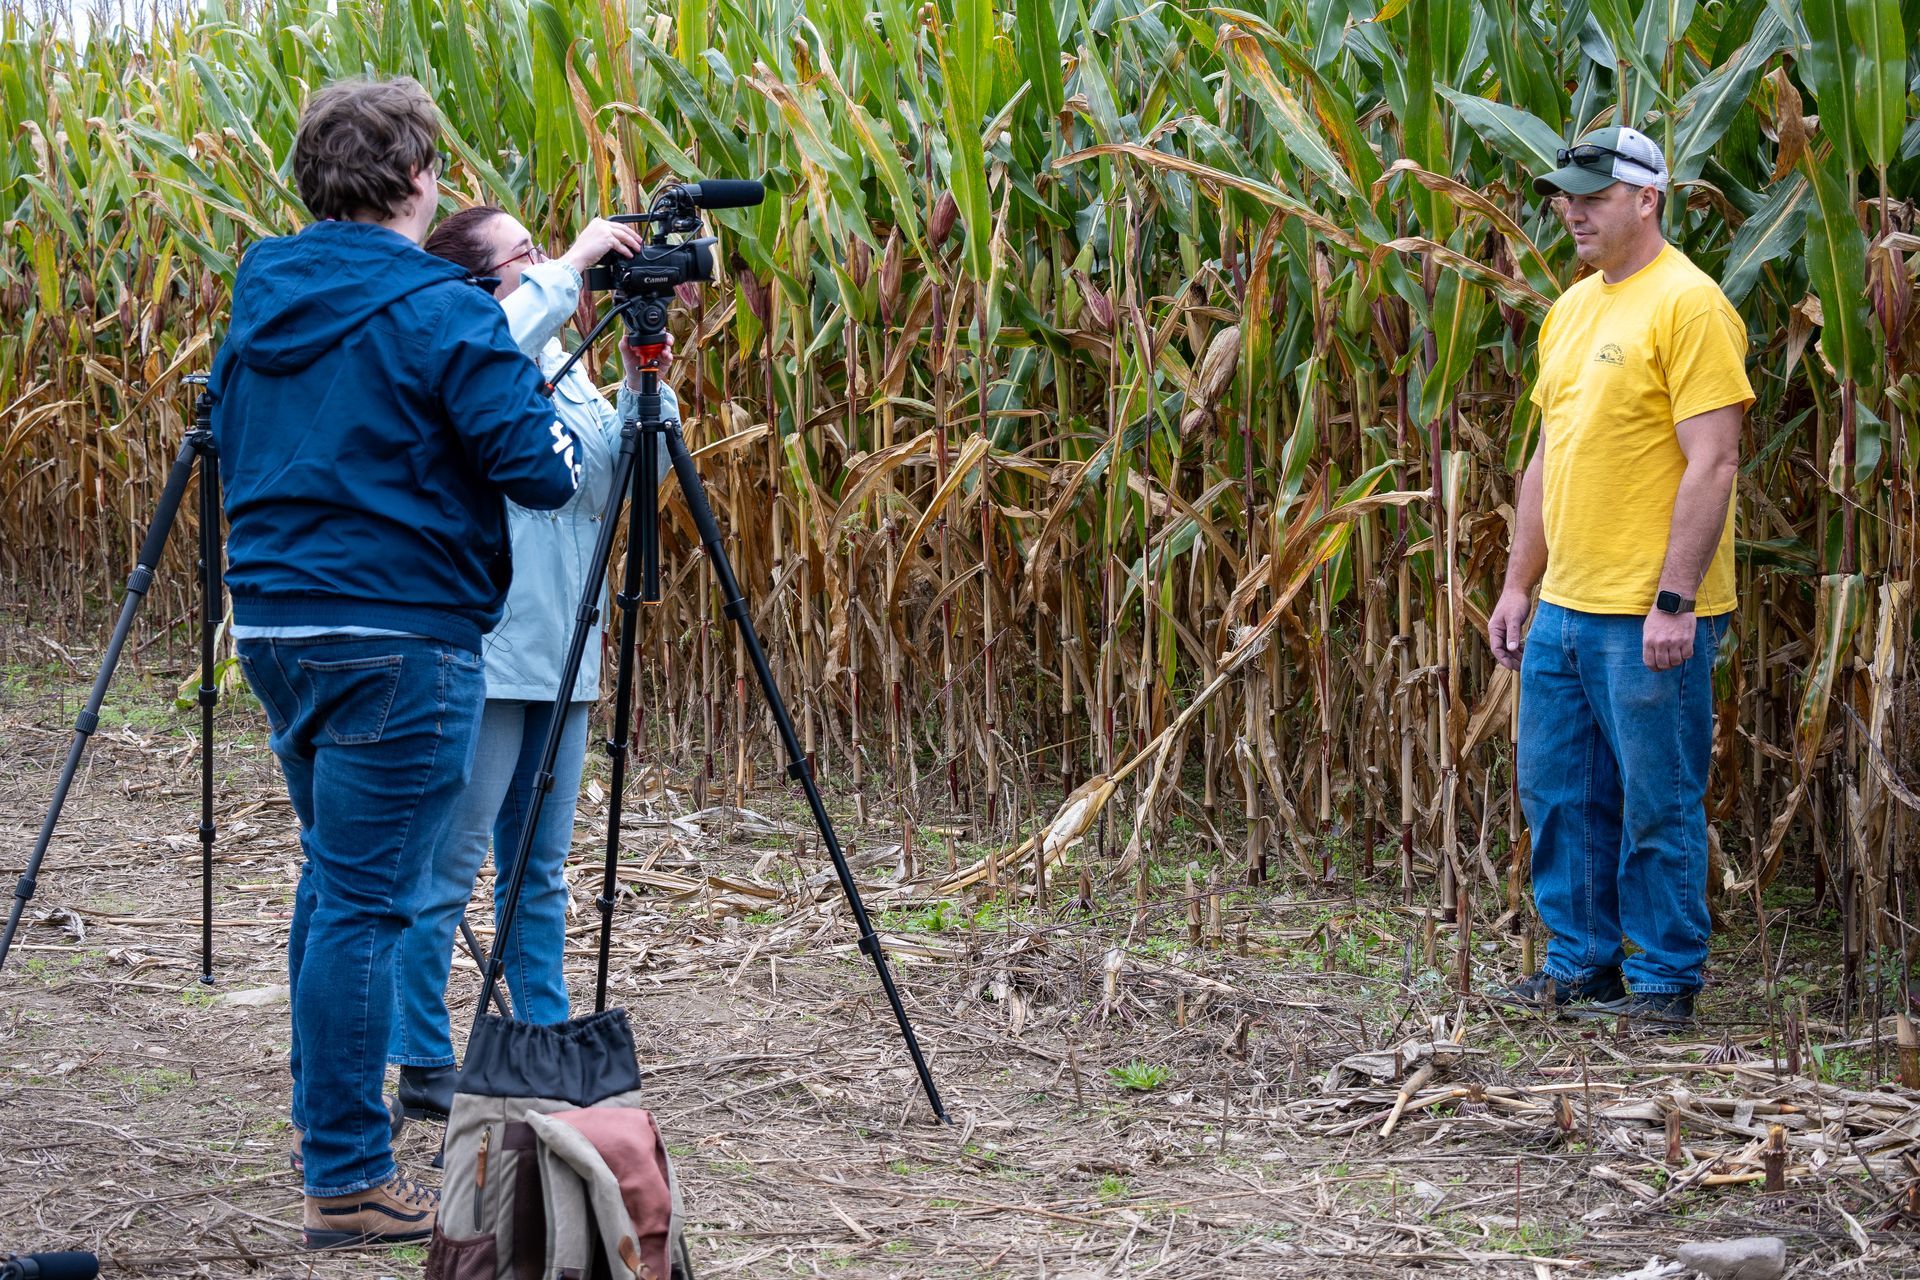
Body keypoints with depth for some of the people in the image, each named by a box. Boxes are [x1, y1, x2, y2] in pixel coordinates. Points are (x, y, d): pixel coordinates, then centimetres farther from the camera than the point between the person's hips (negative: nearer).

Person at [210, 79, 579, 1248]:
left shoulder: (260, 302, 10)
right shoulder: (434, 309, -13)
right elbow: (539, 471, -17)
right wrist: (565, 436, 6)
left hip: (276, 626, 8)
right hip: (397, 639, -8)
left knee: (335, 875, 22)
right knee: (365, 900, -5)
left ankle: (328, 1114, 33)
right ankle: (348, 1181, -1)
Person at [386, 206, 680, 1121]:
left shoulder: (561, 365, 13)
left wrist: (643, 367, -3)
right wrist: (571, 269, -30)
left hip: (561, 658, 8)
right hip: (482, 655, -8)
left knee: (539, 869, 15)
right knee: (447, 868, -2)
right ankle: (425, 1069, 6)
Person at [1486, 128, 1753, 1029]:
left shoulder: (1687, 304, -12)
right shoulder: (1572, 307, 14)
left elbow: (1712, 464, -17)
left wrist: (1674, 601, -20)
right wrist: (1518, 587, 17)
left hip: (1650, 617, -8)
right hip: (1563, 611, 8)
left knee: (1657, 805, 1)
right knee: (1556, 793, 13)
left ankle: (1665, 982, 12)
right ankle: (1580, 962, 25)